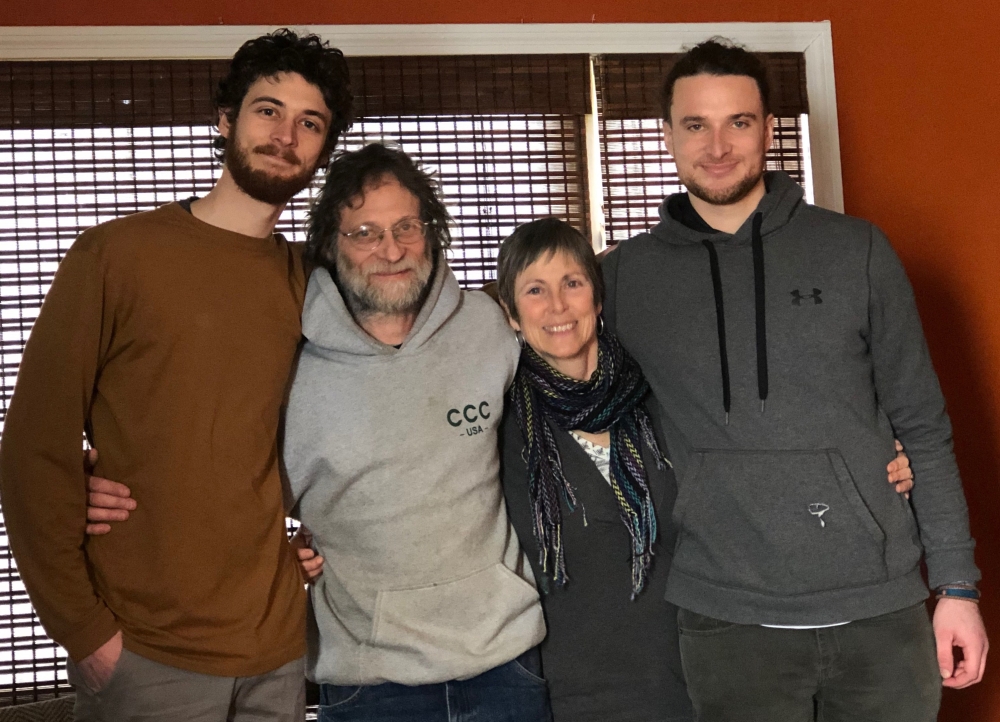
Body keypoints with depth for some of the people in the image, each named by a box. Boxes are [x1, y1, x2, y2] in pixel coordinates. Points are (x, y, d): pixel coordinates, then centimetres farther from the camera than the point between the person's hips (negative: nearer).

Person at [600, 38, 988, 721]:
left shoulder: (855, 250, 2)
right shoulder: (626, 276, 2)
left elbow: (922, 428, 5)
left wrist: (957, 584, 3)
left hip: (884, 612, 1)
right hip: (730, 622, 0)